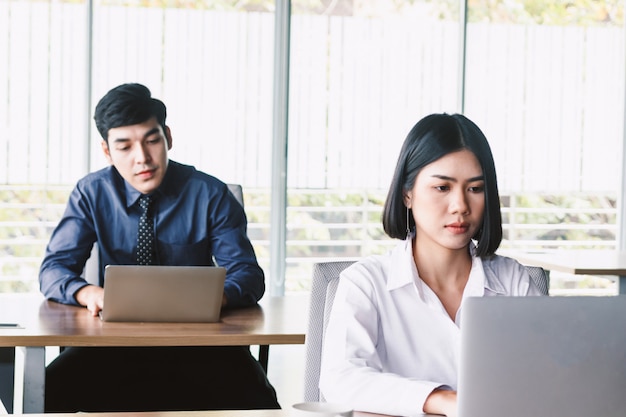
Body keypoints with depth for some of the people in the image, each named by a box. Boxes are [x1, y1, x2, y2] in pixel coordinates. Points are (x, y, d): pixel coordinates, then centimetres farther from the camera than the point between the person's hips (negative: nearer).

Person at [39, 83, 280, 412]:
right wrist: (87, 292, -25)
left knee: (257, 403, -29)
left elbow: (247, 273, -3)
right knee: (46, 391, -28)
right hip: (116, 343, 1)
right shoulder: (93, 194, 4)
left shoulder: (210, 195, 1)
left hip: (198, 341, -1)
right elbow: (54, 268, 0)